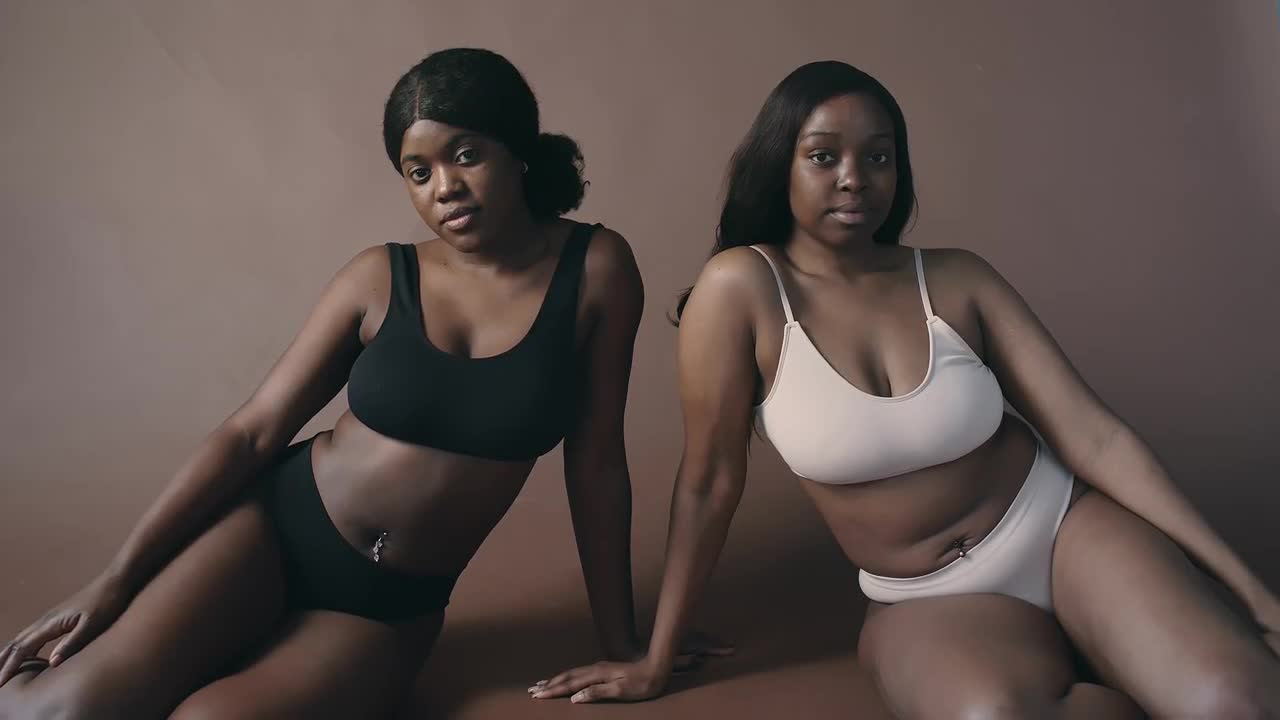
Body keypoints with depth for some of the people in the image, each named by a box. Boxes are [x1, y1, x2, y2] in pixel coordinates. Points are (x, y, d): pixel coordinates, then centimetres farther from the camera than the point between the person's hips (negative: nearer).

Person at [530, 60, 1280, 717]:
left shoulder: (957, 279, -5)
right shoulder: (741, 287, -13)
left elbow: (1096, 434, -5)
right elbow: (710, 480, -9)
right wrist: (657, 660, -3)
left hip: (1067, 530, 1)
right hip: (934, 603, -1)